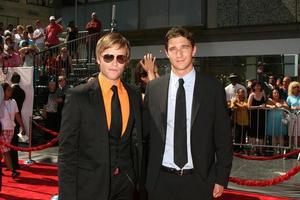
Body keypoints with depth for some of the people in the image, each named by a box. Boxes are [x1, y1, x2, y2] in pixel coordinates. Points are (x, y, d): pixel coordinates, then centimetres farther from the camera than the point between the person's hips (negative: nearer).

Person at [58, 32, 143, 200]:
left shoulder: (134, 96, 3)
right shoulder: (78, 96, -9)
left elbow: (136, 143, 9)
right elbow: (67, 150, -9)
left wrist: (139, 181, 5)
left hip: (125, 185, 4)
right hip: (89, 186, -3)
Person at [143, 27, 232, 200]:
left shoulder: (213, 88, -4)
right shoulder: (153, 88, 1)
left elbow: (223, 138, 0)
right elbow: (145, 132, 6)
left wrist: (221, 179, -2)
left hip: (198, 181, -1)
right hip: (161, 180, 1)